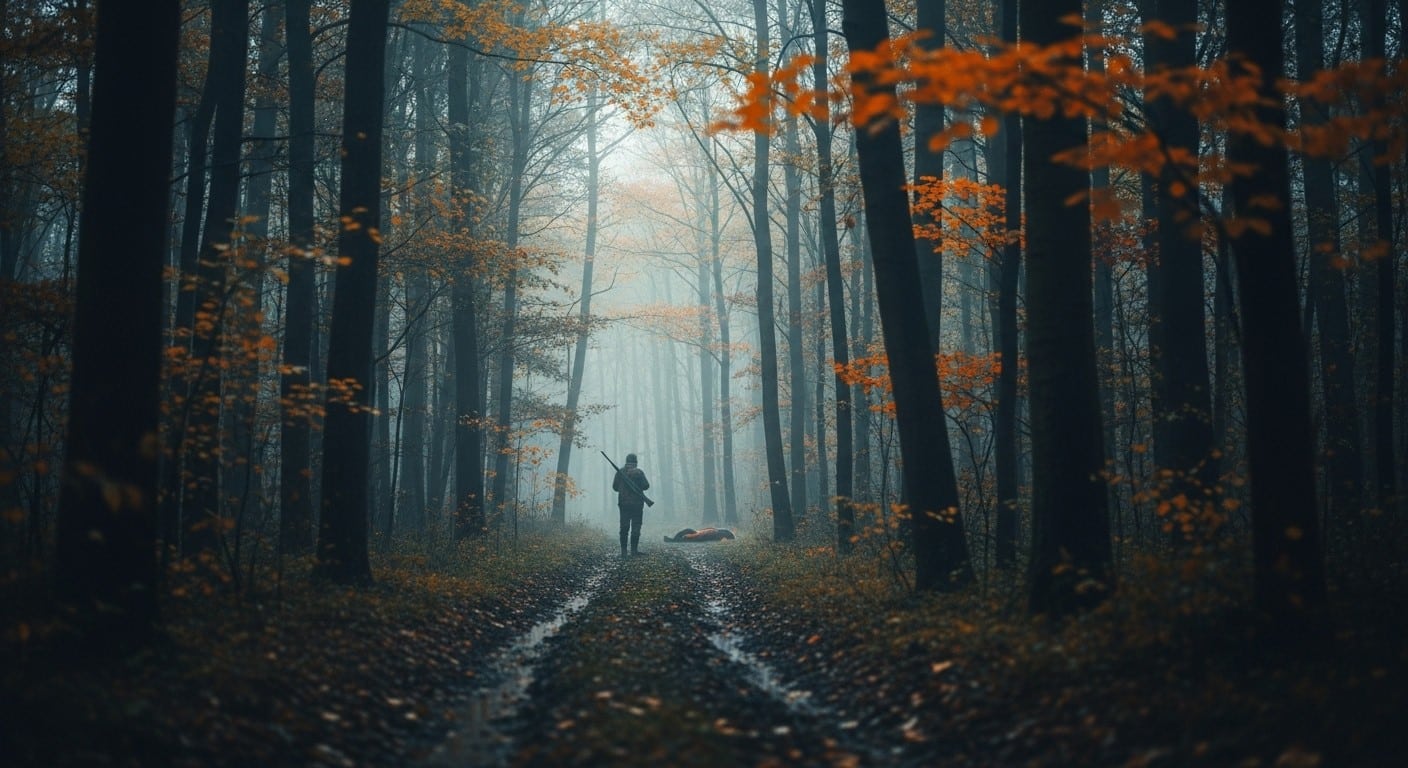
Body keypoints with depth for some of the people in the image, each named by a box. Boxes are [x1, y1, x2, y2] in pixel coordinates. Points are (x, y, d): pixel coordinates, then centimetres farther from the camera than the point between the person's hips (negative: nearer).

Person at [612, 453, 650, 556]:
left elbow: (615, 487, 8)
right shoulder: (639, 472, -7)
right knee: (636, 526, 1)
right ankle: (634, 550, -3)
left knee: (624, 527, 6)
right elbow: (646, 486, -6)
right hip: (637, 503, -3)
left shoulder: (620, 472, 3)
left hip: (623, 502, 3)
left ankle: (623, 551, 3)